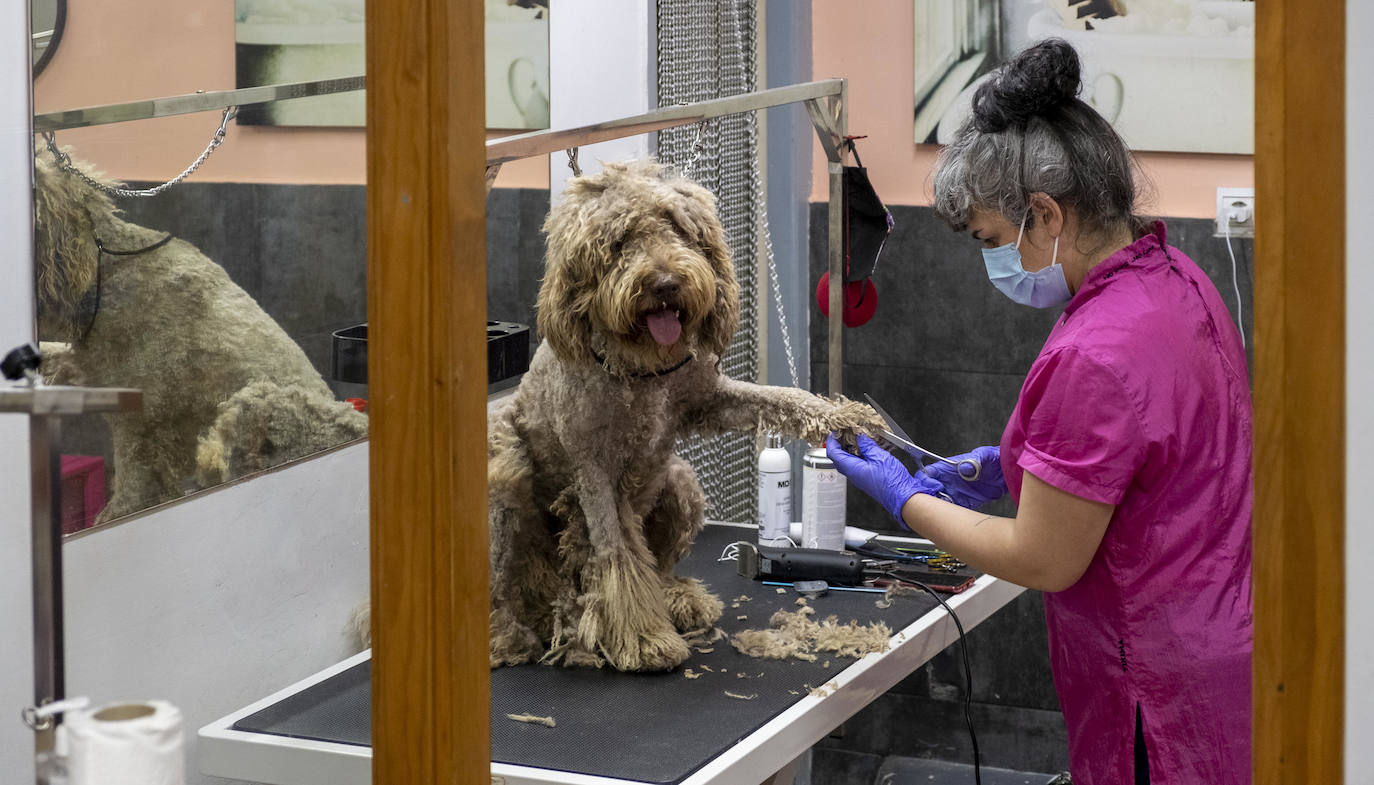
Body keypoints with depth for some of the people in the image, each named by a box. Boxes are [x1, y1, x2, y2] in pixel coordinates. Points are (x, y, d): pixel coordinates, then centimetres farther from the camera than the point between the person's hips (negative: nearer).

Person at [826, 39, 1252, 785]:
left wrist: (904, 497, -4)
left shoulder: (1093, 358, -26)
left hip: (1166, 690, -9)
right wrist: (1015, 466, 13)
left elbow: (1043, 561, -16)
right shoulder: (1174, 279, 4)